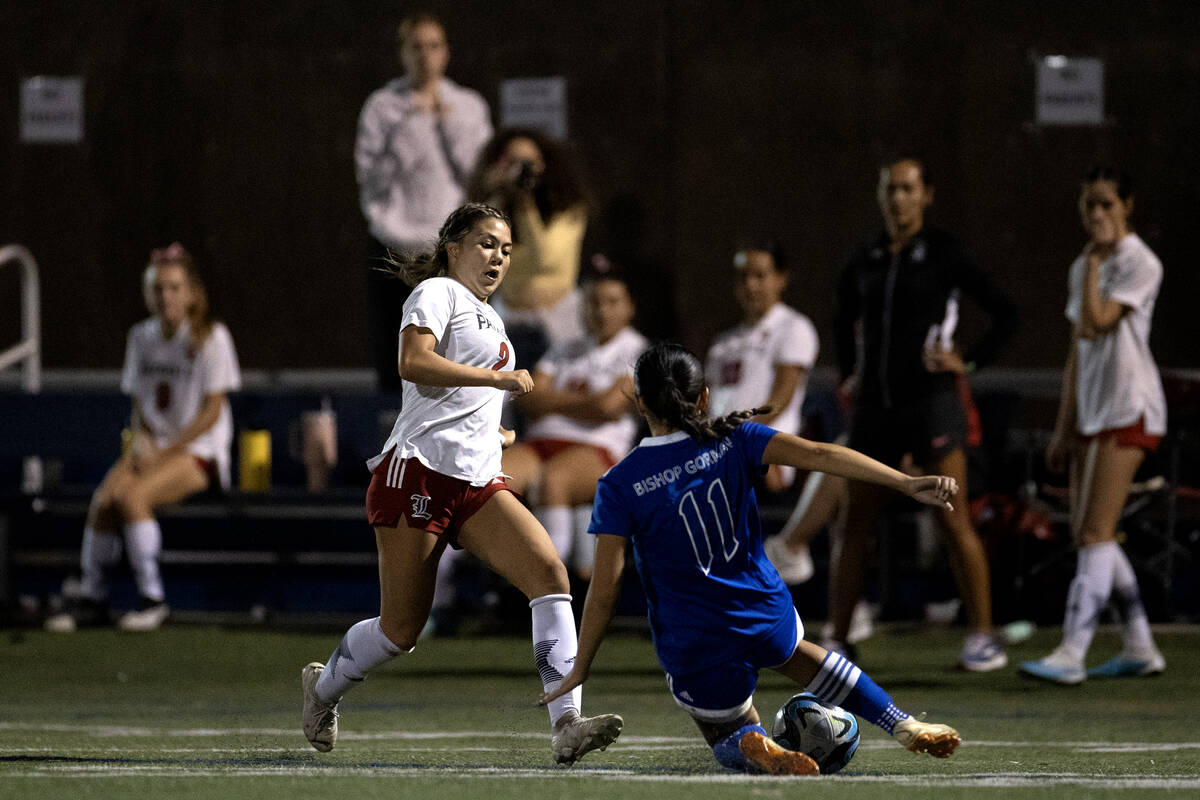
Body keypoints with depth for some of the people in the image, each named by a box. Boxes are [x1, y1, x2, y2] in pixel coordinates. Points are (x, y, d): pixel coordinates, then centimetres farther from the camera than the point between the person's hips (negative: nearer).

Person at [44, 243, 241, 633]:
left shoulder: (211, 337, -7)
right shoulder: (141, 337, 11)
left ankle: (152, 598, -20)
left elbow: (212, 411, -10)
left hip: (200, 452, -5)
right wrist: (143, 440, -6)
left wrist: (164, 452, -15)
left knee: (131, 496, -30)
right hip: (154, 447, 5)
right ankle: (92, 598, -14)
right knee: (103, 499, -23)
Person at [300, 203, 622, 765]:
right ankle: (322, 687, 31)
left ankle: (566, 725, -28)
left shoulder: (488, 318, 26)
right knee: (401, 629, -1)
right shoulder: (437, 293, -2)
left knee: (549, 572, -18)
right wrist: (496, 378, -21)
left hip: (478, 485, 8)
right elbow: (412, 362, -21)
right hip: (418, 472, -8)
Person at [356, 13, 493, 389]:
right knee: (392, 363, -1)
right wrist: (410, 128, -11)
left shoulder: (469, 105, 8)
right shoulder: (382, 106, 4)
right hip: (393, 249, 0)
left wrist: (448, 124, -5)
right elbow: (370, 177, -6)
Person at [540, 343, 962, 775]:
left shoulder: (619, 485, -12)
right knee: (793, 652, 39)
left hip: (693, 649, -3)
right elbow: (817, 454, -19)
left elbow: (604, 587, -13)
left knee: (729, 739, 23)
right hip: (765, 615, 3)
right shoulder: (732, 439, -7)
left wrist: (580, 667, -3)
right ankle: (902, 724, 26)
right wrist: (906, 483, -23)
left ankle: (753, 746, -16)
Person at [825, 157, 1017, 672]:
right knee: (854, 526, 3)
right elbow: (843, 320, 30)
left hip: (931, 401, -5)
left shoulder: (943, 255, -3)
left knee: (952, 521, -8)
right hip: (875, 407, 5)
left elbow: (1005, 314, -1)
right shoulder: (865, 263, 11)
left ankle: (983, 638, -3)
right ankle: (836, 641, 8)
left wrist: (970, 363, -7)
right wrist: (849, 371, 18)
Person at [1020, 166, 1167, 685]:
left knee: (1096, 533, -14)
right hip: (1091, 409, 9)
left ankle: (1072, 654, -20)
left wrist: (1096, 259, -11)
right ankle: (1140, 647, 15)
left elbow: (1093, 325, -20)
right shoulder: (1082, 269, 16)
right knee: (1085, 534, 8)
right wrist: (1064, 428, 18)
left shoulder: (1140, 264, -9)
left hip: (1130, 408, -9)